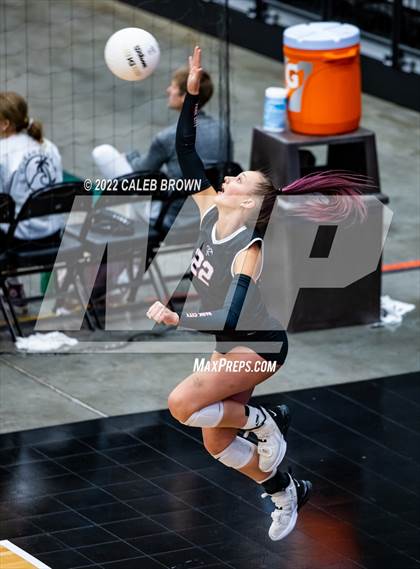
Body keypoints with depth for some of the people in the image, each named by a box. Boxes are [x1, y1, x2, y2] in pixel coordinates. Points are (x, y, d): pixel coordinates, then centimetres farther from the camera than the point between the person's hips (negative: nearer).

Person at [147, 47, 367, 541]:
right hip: (229, 346, 8)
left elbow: (229, 319, -37)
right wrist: (191, 93, -13)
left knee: (182, 403, -24)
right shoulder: (210, 210, -7)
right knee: (217, 443, 10)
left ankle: (262, 422, -2)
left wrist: (176, 319, -46)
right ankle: (286, 491, 31)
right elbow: (185, 152, -4)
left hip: (258, 347, -8)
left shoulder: (249, 252, -27)